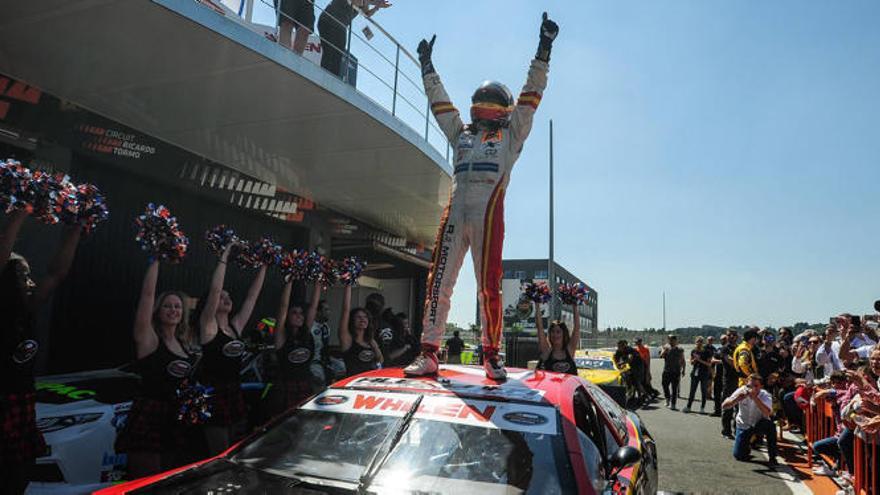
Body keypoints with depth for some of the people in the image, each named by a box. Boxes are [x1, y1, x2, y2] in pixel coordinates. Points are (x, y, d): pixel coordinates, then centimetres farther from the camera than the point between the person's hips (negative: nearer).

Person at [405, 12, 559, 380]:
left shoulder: (511, 135, 18)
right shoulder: (461, 134, 28)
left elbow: (530, 97, 14)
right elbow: (440, 101, 36)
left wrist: (544, 49, 10)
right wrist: (427, 66, 41)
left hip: (489, 212, -3)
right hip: (455, 210, 4)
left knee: (489, 287, -6)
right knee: (439, 281, -4)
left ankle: (491, 356, 3)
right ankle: (429, 353, -2)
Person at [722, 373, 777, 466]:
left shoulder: (765, 395, -21)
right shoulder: (741, 391, -17)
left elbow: (768, 413, -41)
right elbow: (724, 406, -22)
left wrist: (755, 398, -51)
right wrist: (736, 399, -40)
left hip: (759, 425, -1)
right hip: (743, 425, 1)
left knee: (769, 425, -36)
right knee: (739, 456, -7)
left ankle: (772, 457, -17)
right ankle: (747, 443, 30)